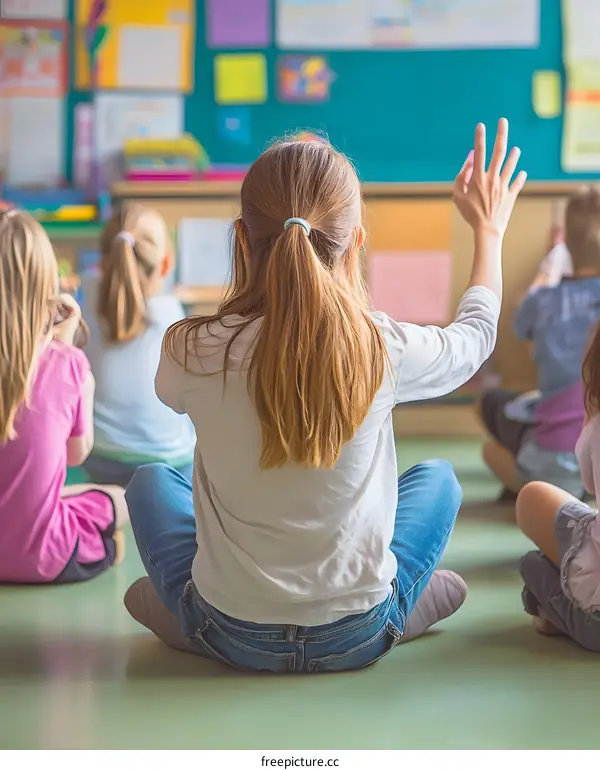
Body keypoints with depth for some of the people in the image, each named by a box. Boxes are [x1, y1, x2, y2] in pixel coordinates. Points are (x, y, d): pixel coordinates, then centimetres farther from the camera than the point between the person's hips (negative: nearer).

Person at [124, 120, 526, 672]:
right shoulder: (386, 350, -18)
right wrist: (489, 231, 24)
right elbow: (477, 336, 7)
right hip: (359, 638, 1)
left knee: (151, 481, 27)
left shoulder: (192, 351, -19)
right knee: (437, 477, 27)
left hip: (230, 638, 0)